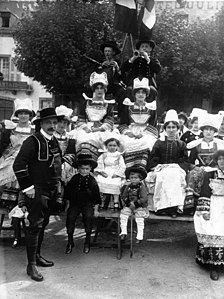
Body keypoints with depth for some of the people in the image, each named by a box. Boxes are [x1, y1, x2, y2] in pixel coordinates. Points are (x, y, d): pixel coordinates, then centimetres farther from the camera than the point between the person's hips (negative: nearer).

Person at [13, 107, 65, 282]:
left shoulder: (54, 141, 11)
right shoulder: (33, 141, -15)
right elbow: (18, 165, -19)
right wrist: (27, 187, -18)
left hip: (52, 190, 8)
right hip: (37, 190, -8)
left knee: (43, 224, 17)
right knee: (35, 226, -4)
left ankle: (37, 256, 32)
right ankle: (31, 265, 5)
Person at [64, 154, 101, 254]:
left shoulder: (92, 180, -3)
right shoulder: (74, 179, 0)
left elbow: (96, 196, 3)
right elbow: (68, 192, 12)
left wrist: (96, 209, 1)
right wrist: (68, 204, 10)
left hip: (88, 204, -1)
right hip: (74, 203, 1)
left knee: (88, 216, -28)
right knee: (70, 217, -23)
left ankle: (87, 242, -7)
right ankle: (70, 242, -2)